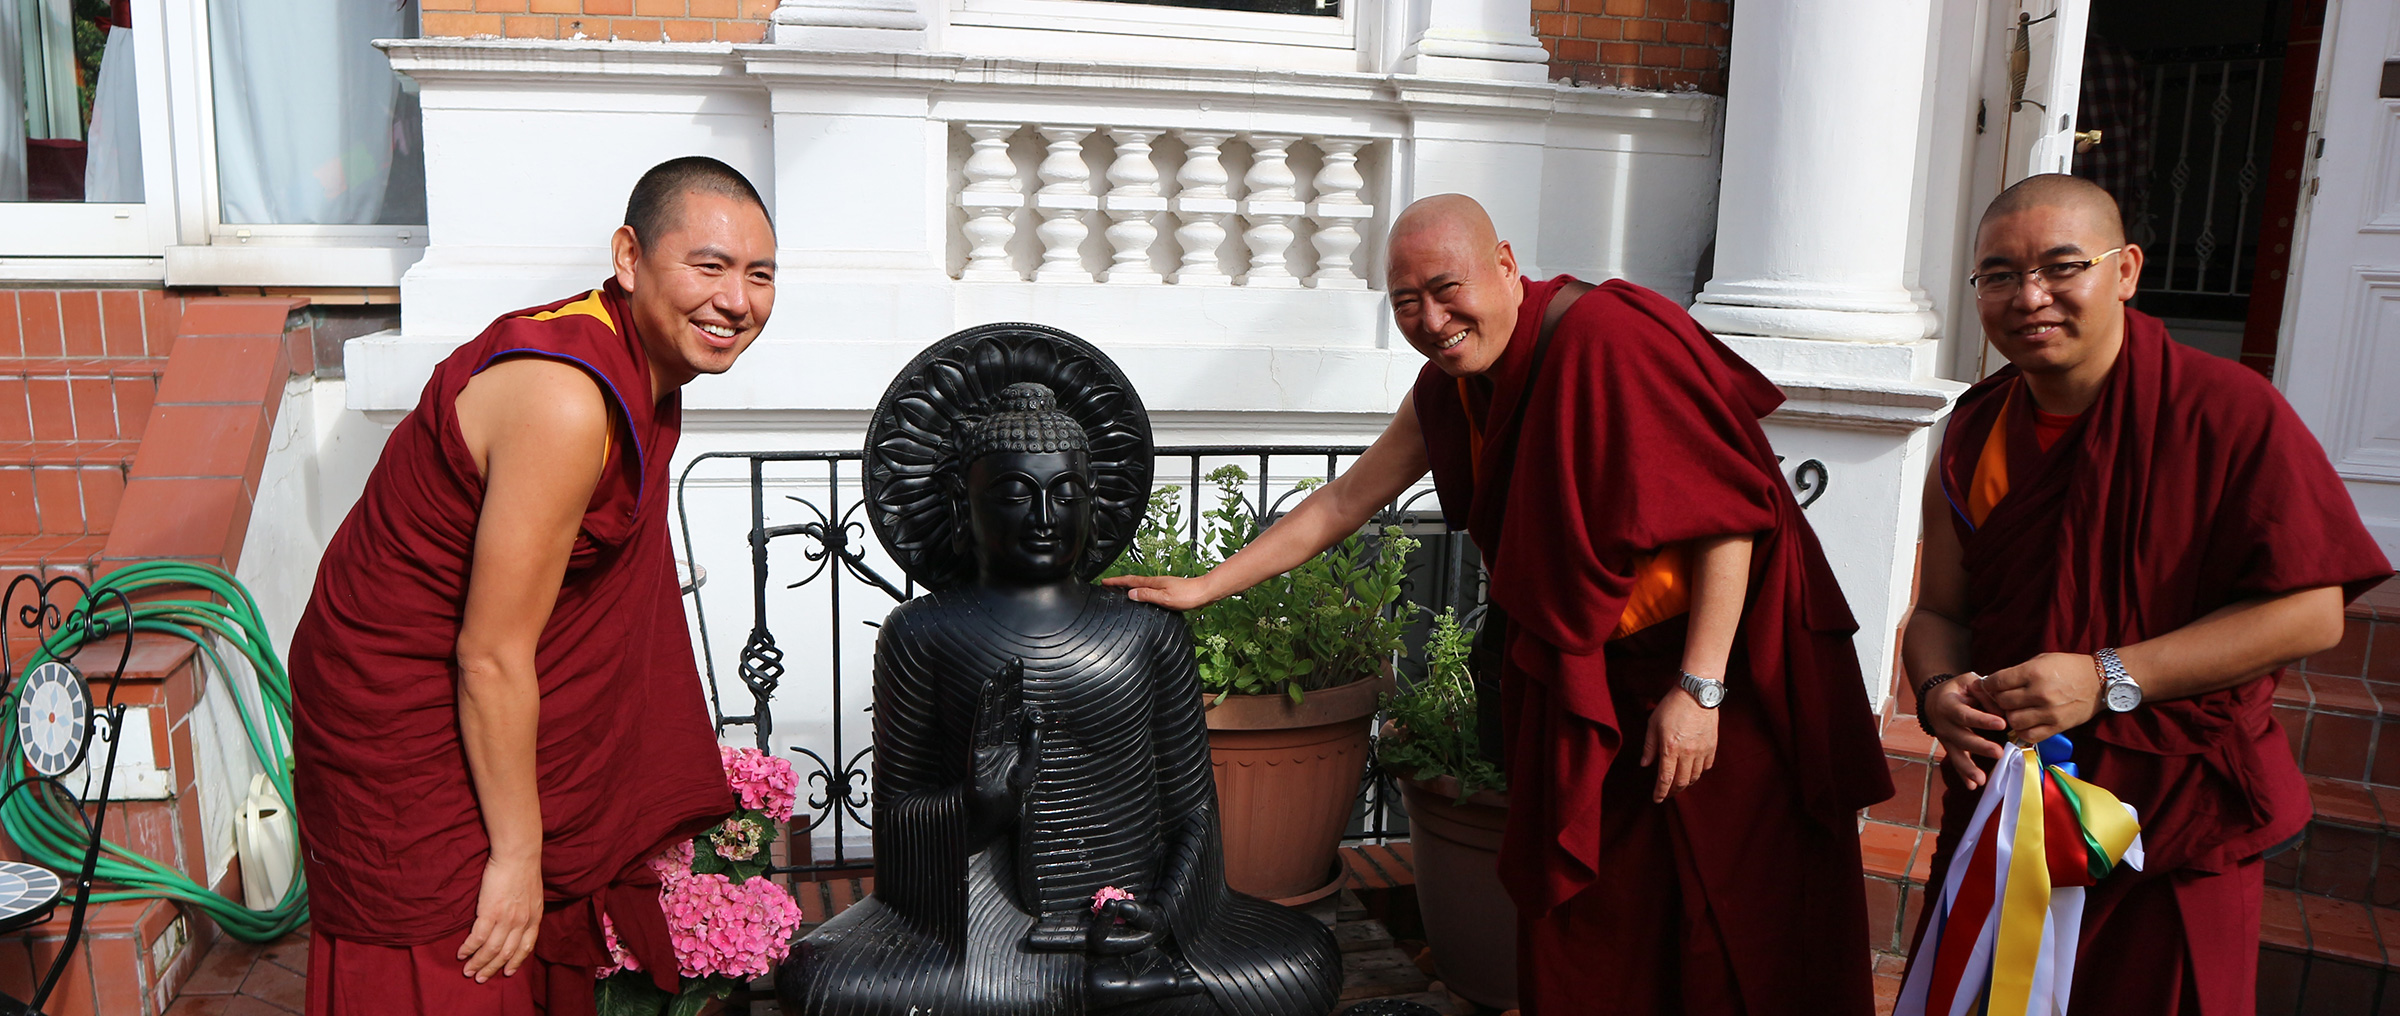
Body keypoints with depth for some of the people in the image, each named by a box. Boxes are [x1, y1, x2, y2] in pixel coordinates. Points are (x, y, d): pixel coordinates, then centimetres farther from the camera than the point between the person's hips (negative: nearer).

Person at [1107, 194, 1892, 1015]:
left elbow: (1729, 511, -22)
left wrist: (1699, 687, -22)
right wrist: (1203, 587, 11)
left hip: (1718, 656, -6)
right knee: (1576, 912, 13)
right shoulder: (1445, 393, 1)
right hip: (1584, 681, 7)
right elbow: (1342, 502, 11)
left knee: (1729, 921, 4)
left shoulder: (1607, 338, -23)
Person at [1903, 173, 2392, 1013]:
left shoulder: (2229, 410, -13)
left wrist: (2109, 680, -23)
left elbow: (2310, 612, -16)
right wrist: (1939, 690, -16)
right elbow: (1940, 609, 6)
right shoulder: (1975, 433, 3)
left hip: (2175, 817, -4)